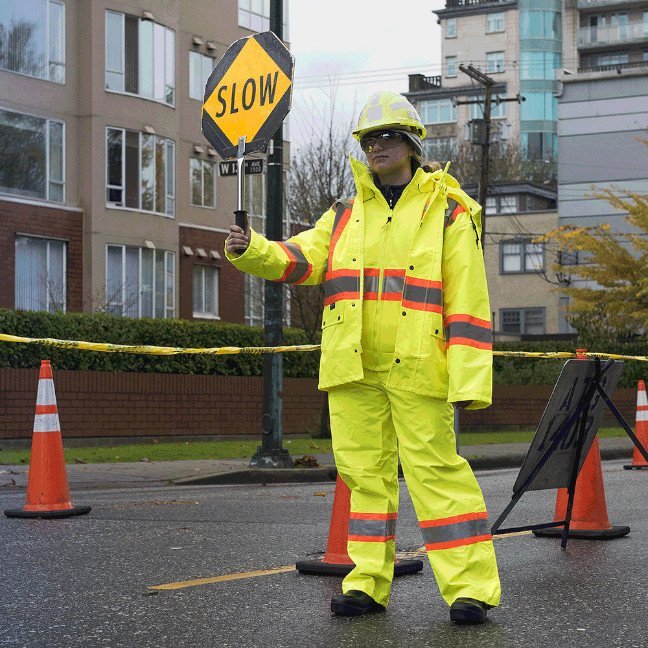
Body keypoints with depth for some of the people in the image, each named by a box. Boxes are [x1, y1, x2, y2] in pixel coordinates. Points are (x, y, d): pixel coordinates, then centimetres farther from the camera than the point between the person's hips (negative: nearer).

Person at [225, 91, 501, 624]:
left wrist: (469, 378, -11)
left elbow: (468, 301, -3)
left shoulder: (447, 215, 3)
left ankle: (470, 586, -3)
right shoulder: (346, 215, 17)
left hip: (416, 368, -4)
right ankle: (368, 582, 15)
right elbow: (301, 259, 7)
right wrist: (251, 250, -13)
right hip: (353, 368, 5)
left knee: (435, 470, -7)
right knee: (364, 472, 7)